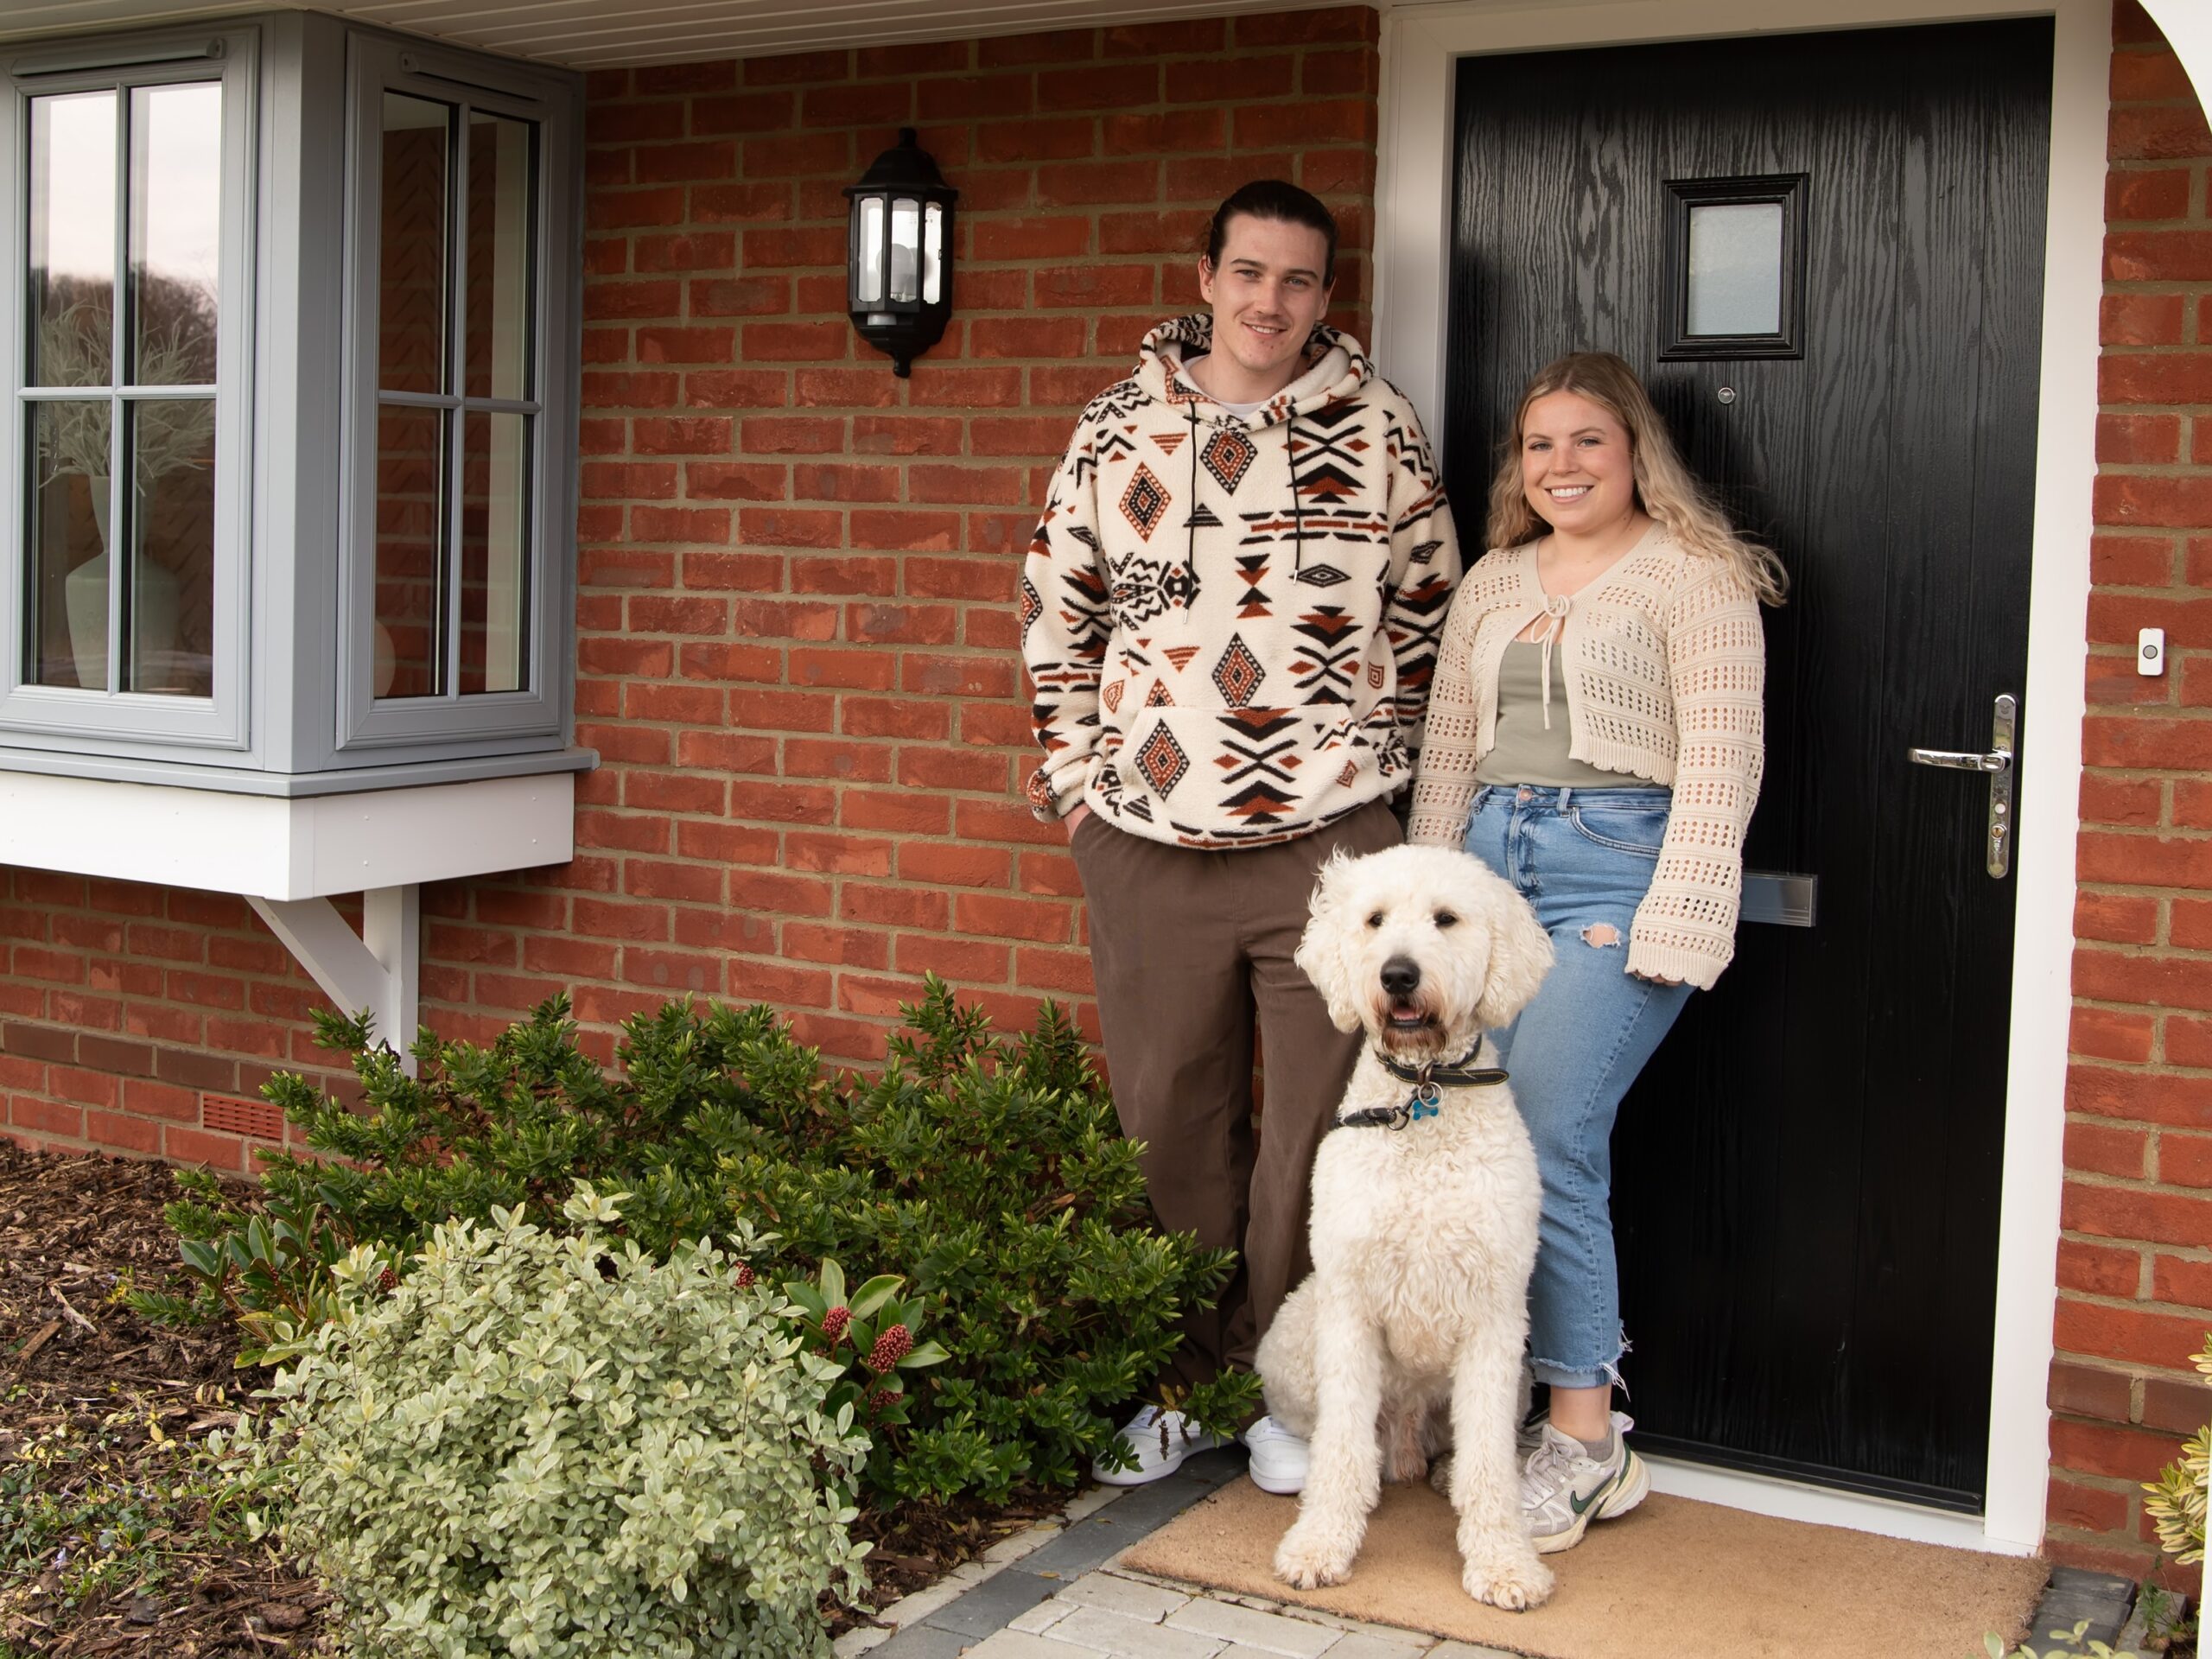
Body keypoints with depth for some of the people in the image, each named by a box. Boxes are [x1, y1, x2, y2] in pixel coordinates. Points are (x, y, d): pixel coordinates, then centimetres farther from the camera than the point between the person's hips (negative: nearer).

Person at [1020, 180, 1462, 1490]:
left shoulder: (1378, 427, 3)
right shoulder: (1123, 424, 6)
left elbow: (1428, 610, 11)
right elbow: (1056, 603, 13)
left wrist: (1374, 764, 7)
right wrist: (1077, 768, 8)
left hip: (1326, 838, -1)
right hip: (1148, 840, 1)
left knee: (1320, 1123, 4)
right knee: (1171, 1119, 10)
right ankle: (1184, 1375, 26)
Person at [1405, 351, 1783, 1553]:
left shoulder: (1694, 577, 1)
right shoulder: (1493, 582, 20)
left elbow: (1721, 762, -6)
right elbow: (1447, 751, 21)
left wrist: (1663, 924, -14)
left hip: (1619, 859, -6)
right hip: (1491, 857, 6)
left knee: (1543, 1142, -15)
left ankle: (1582, 1439, -4)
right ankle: (1590, 1435, 7)